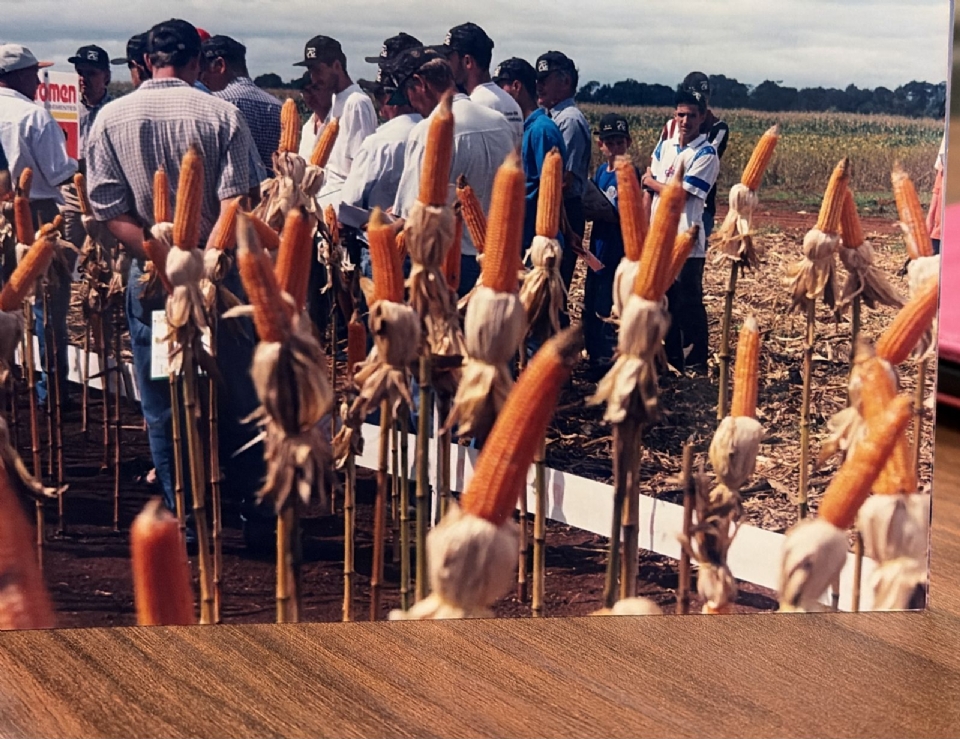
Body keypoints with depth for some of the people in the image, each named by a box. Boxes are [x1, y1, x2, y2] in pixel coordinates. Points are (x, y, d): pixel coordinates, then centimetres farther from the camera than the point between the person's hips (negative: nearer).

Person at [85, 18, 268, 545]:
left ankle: (181, 519, 15)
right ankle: (254, 511, 16)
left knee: (162, 407, 10)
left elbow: (109, 210, -6)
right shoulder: (222, 114, -4)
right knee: (237, 397, 10)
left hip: (149, 272, 1)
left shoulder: (111, 118, 1)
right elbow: (234, 204, -13)